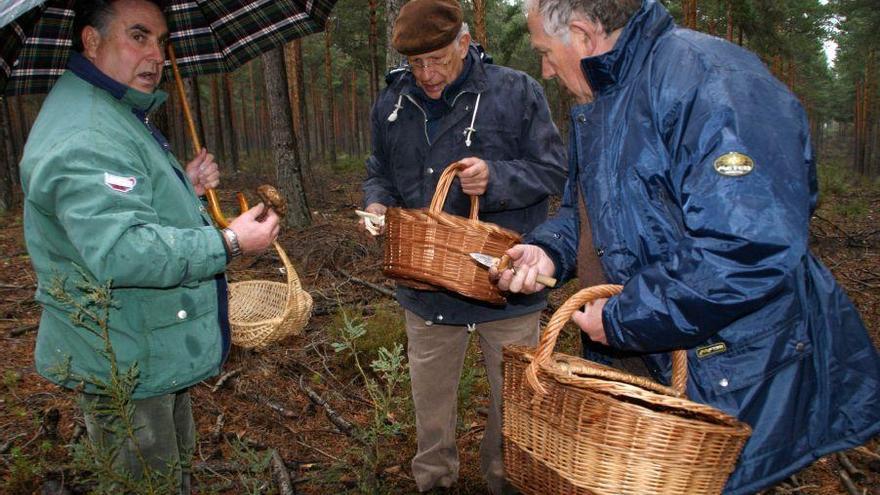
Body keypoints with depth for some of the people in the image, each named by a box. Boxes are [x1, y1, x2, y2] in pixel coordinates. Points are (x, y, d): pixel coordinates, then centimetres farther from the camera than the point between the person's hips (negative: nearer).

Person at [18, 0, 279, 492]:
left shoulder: (120, 117, 13)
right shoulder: (83, 138, -25)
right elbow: (120, 250, -36)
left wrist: (185, 187, 6)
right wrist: (229, 243, -29)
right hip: (124, 364, -11)